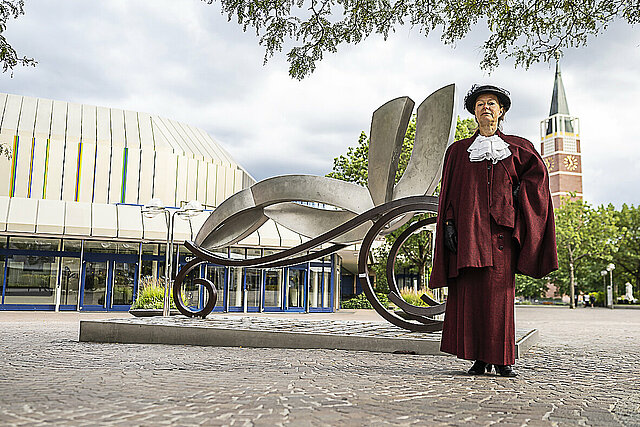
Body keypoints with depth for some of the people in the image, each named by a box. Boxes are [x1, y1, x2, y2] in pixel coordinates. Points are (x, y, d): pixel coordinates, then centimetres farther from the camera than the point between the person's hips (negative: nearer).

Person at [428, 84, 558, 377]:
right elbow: (449, 192, 10)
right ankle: (479, 357, 3)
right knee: (470, 292, -4)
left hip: (501, 229, 0)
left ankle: (502, 359, 4)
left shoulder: (516, 147, 14)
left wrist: (519, 195, 5)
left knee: (499, 292, -5)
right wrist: (449, 223, -2)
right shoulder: (458, 151, 14)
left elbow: (537, 171, 20)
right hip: (469, 230, 1)